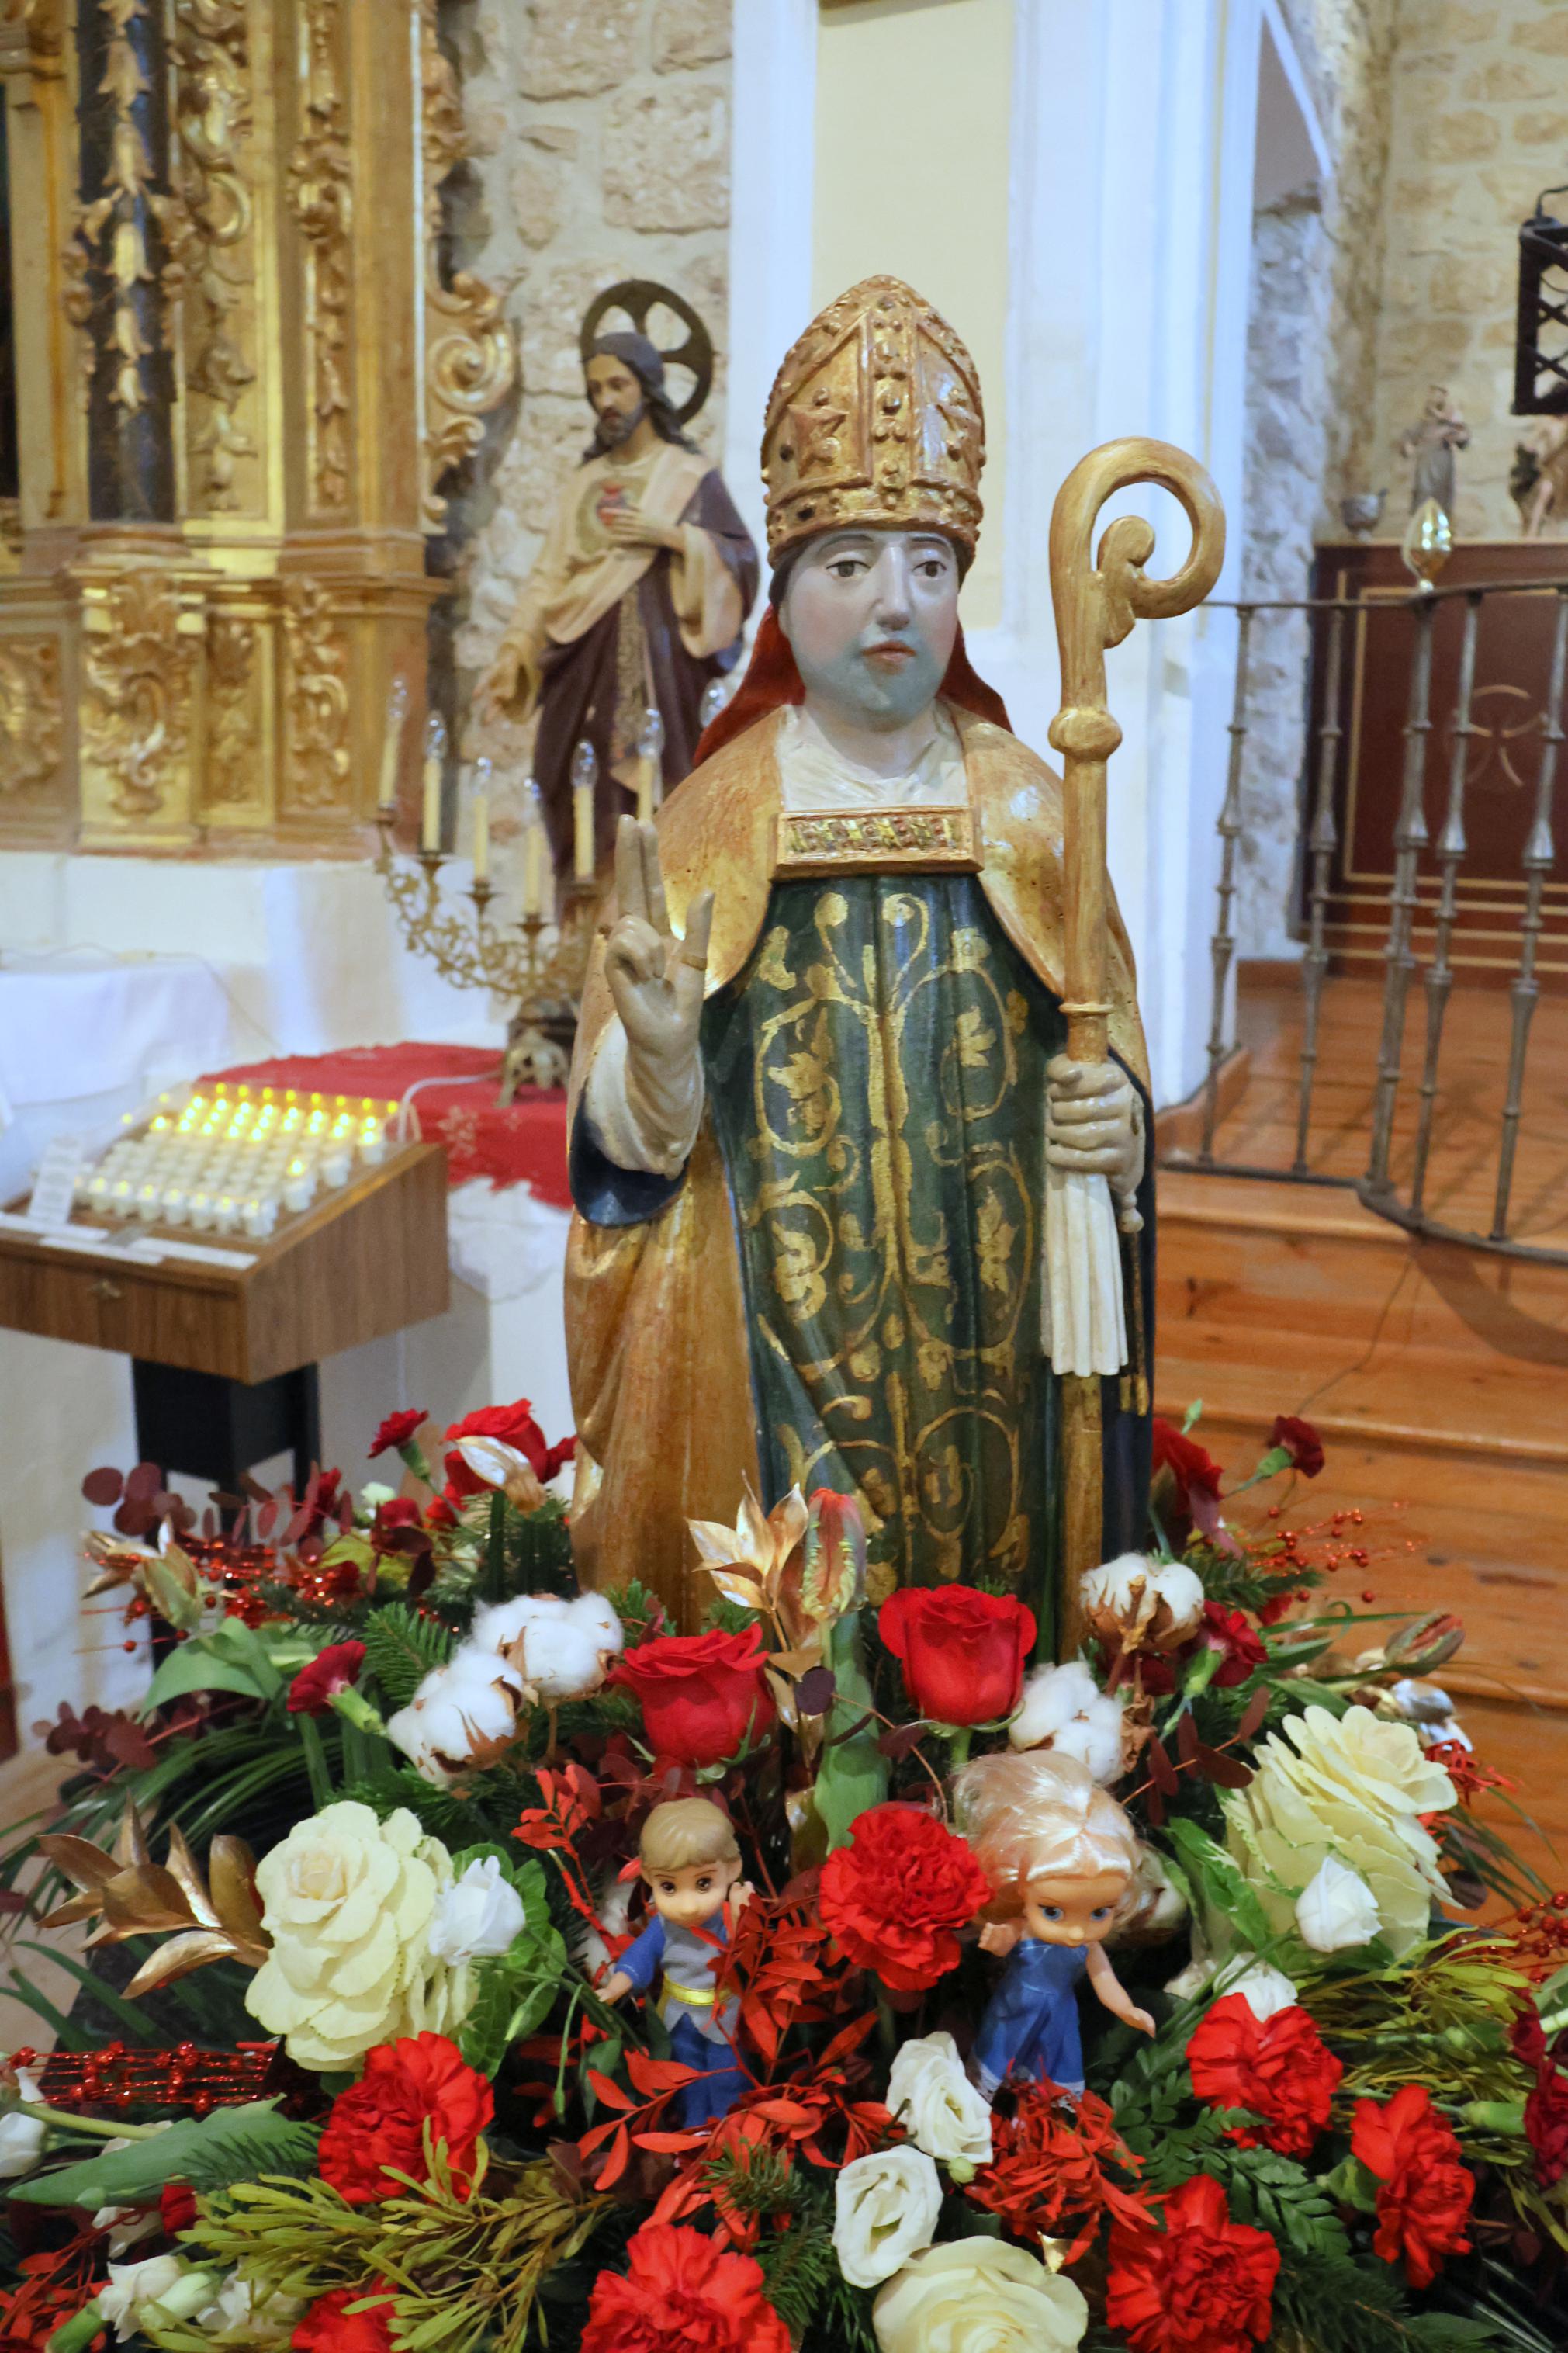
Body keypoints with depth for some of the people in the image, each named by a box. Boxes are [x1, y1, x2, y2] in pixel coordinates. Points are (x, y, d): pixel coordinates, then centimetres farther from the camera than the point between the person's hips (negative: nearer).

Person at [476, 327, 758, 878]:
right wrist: (512, 657, 3)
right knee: (586, 794, -2)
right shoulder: (586, 481, 17)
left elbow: (741, 558, -1)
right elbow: (550, 575, 13)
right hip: (587, 661, 4)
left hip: (660, 661, -4)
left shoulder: (690, 474, 6)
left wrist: (668, 535, -12)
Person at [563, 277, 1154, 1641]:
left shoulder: (1032, 815, 3)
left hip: (987, 1338, 2)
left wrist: (1117, 1121, -12)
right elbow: (631, 1141, -2)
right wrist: (660, 1053, -23)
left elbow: (1116, 1059, 9)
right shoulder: (707, 823, -1)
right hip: (774, 1354, -1)